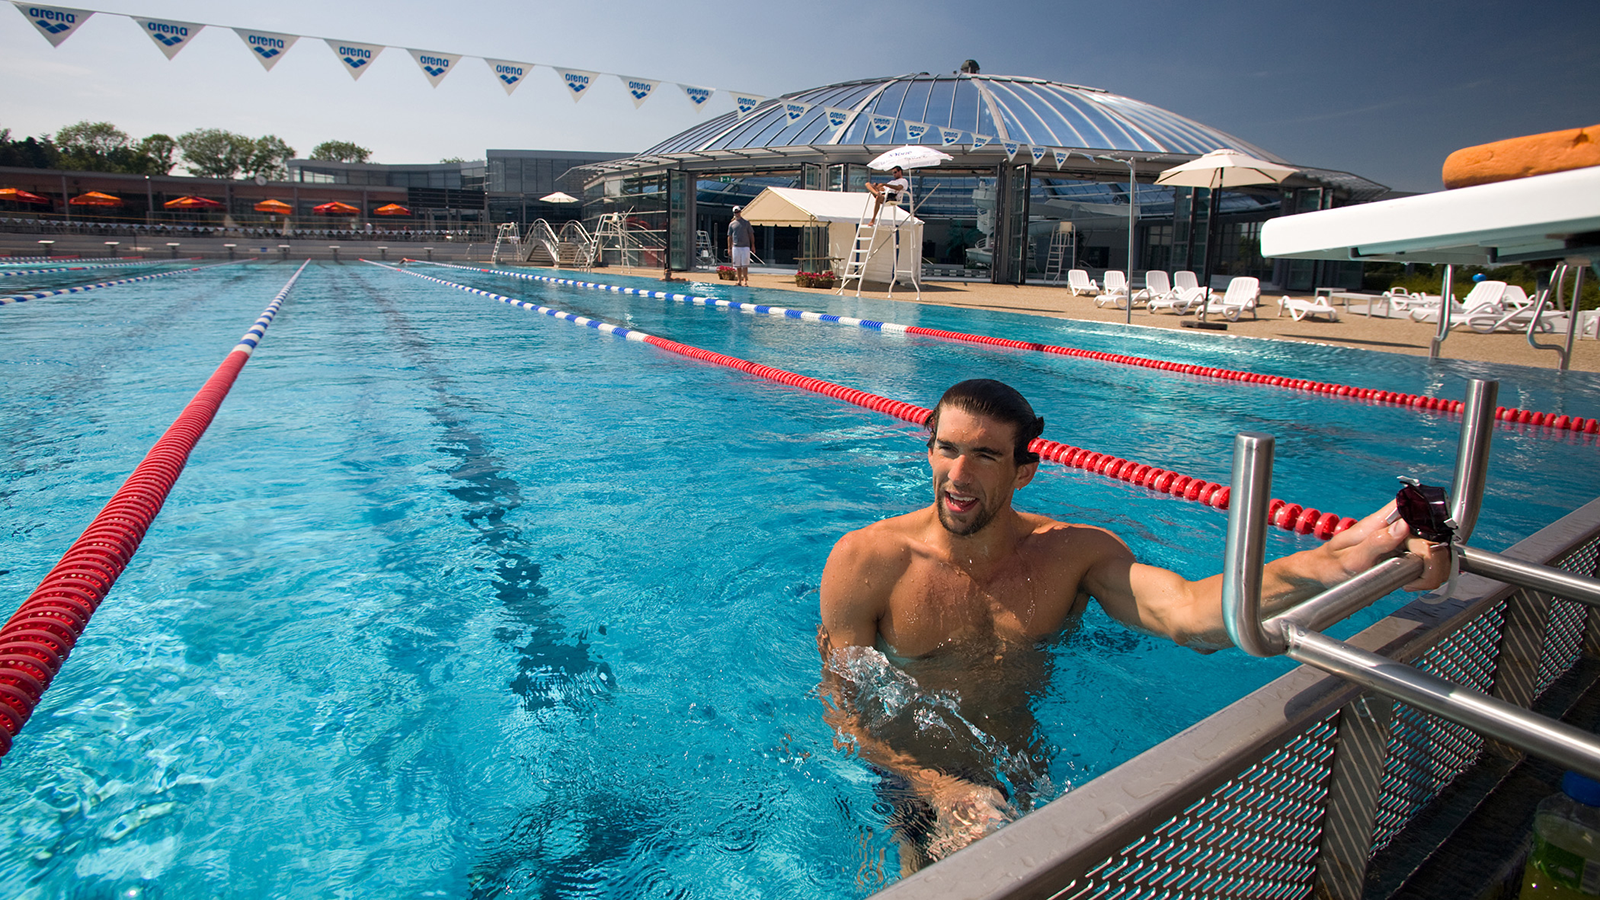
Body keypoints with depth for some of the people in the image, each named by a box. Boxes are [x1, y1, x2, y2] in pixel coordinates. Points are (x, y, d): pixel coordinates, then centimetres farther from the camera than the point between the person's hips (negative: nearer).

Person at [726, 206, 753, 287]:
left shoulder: (746, 222, 6)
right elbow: (729, 237, 12)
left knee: (744, 265, -6)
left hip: (745, 247, -2)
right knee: (738, 265, 4)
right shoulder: (731, 224, 11)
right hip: (735, 247, 2)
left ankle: (745, 280, -3)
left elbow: (751, 234, 7)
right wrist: (729, 248, 6)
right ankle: (739, 280, 11)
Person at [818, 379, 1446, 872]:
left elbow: (1187, 611, -28)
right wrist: (942, 790, -27)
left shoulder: (1072, 553, -10)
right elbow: (841, 708, -14)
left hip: (1024, 768, 3)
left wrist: (1331, 566, -44)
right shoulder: (865, 562, -18)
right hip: (915, 773, -3)